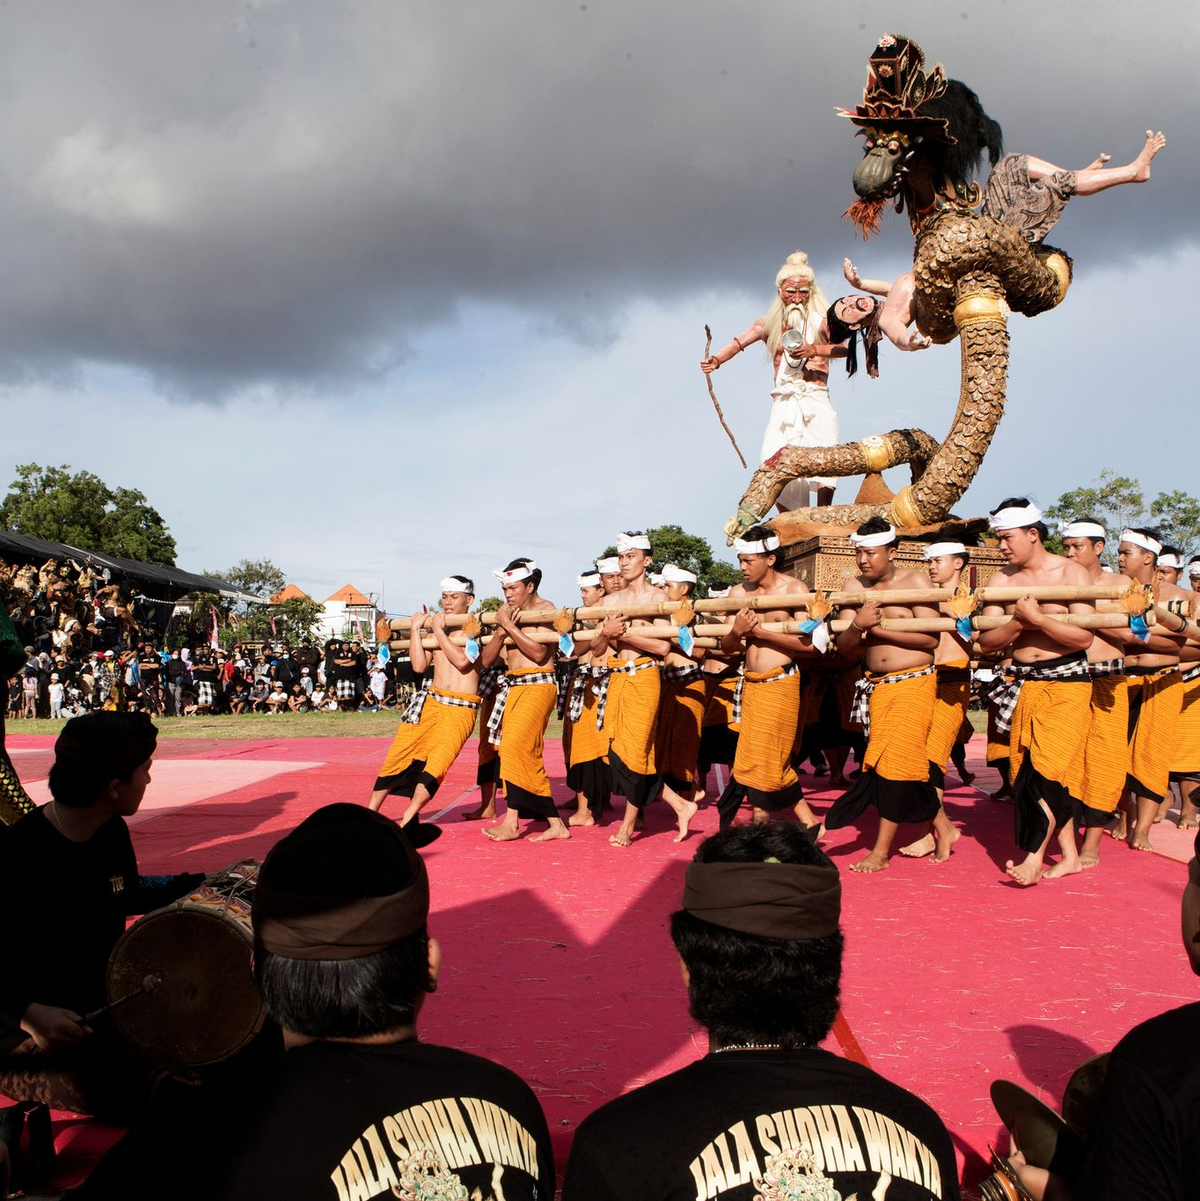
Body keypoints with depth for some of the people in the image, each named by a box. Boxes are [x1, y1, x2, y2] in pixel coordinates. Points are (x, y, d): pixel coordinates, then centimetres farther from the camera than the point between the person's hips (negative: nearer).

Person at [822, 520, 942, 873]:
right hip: (875, 685, 5)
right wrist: (859, 626, -19)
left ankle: (881, 851, -3)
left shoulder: (914, 582, -6)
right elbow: (843, 647, 3)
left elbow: (931, 638, -15)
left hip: (913, 682, -5)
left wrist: (879, 628, -17)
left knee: (896, 761, -9)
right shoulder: (855, 588, 6)